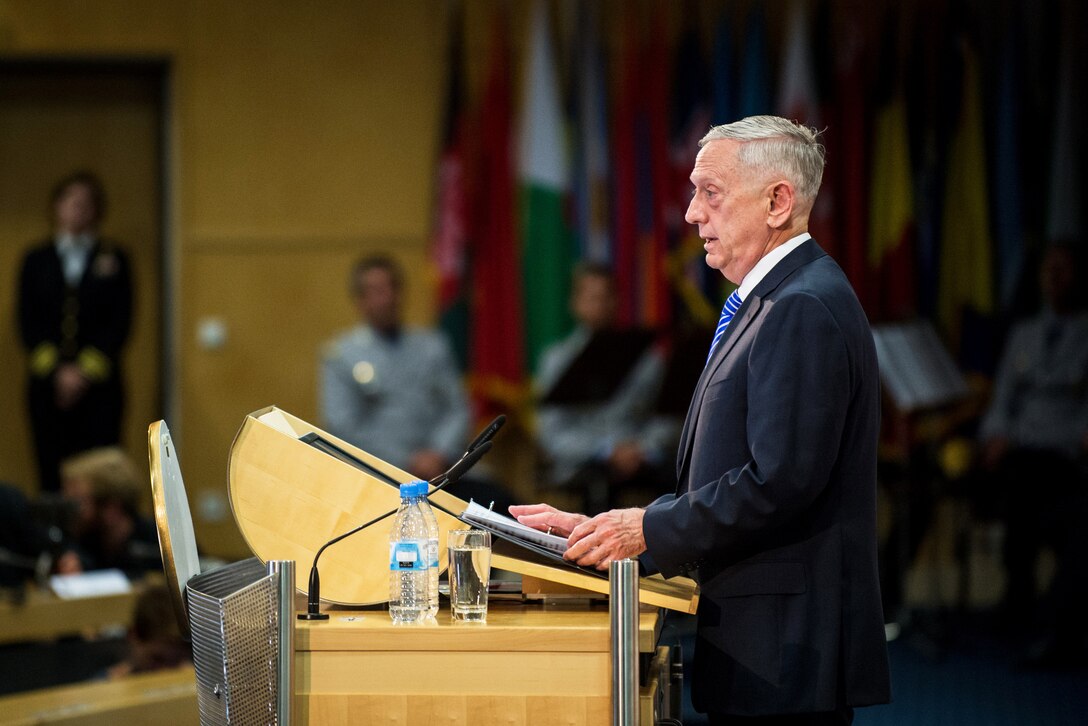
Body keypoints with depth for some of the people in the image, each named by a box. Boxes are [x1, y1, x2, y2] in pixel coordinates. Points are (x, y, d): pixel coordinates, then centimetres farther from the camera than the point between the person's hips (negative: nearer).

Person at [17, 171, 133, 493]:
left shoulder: (113, 260, 7)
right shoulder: (37, 260, 11)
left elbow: (121, 322, 2)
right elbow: (27, 322, 5)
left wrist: (85, 370, -7)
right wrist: (56, 371, -7)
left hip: (98, 384, -1)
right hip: (47, 387, 1)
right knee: (52, 474, -2)